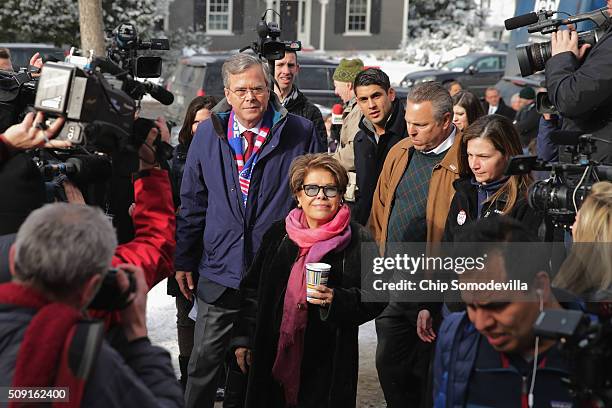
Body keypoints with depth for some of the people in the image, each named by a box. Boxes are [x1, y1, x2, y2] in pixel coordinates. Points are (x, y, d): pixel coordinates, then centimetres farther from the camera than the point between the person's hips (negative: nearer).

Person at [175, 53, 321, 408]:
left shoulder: (301, 133, -3)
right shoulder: (208, 133, 4)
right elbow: (192, 203, 10)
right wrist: (184, 260, 10)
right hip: (220, 271, 2)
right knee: (204, 364, 6)